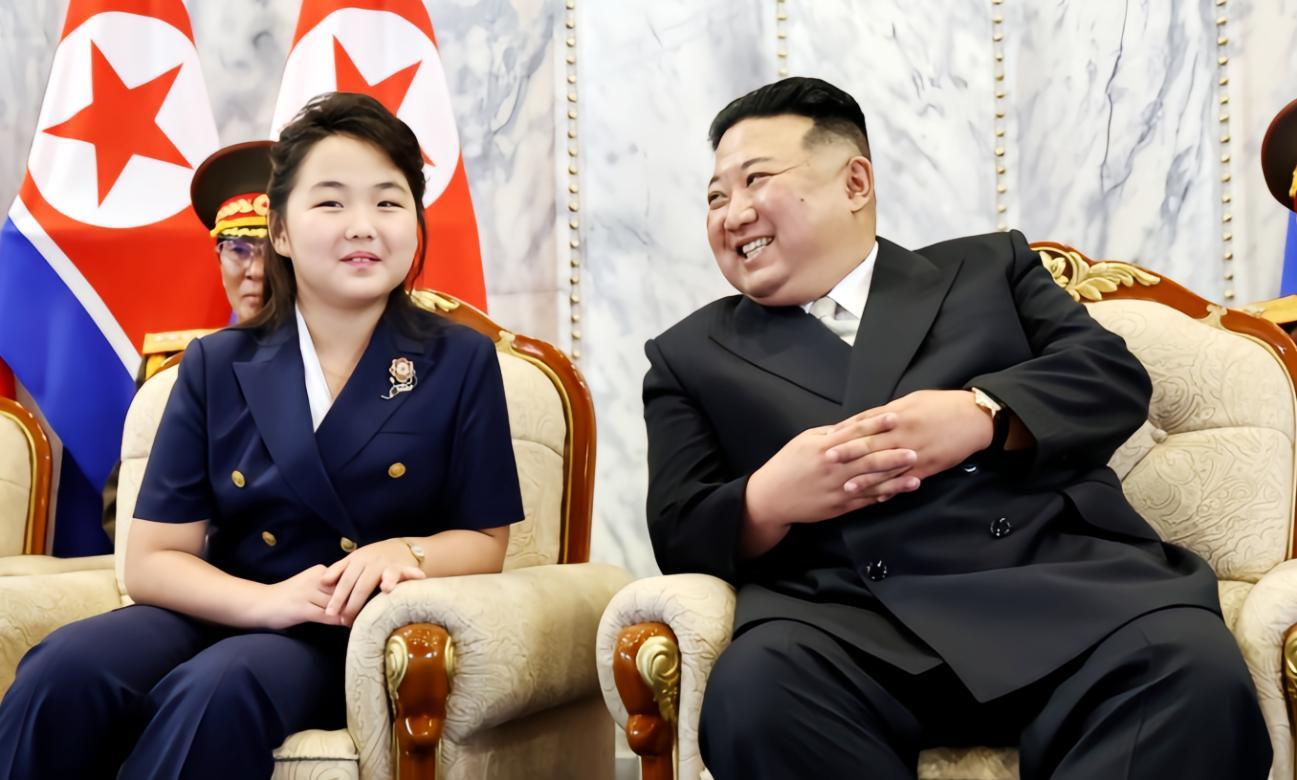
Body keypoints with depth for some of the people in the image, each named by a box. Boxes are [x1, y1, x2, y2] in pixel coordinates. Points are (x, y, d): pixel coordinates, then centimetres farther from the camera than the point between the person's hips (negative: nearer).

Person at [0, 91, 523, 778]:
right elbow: (152, 559, 1)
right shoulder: (215, 366, 6)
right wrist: (264, 600, -19)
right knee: (63, 672, -31)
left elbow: (484, 540, 6)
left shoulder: (462, 363, 3)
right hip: (218, 615, 3)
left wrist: (406, 552, -17)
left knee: (219, 688, -37)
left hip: (361, 638, -2)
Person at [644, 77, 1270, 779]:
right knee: (755, 689, -35)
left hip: (1058, 573, 1)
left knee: (1196, 668, -32)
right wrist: (766, 502, -12)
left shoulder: (987, 266, 24)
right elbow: (678, 536, 12)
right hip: (851, 614, 0)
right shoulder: (690, 357, 22)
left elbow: (1115, 377, 10)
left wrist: (979, 415, -10)